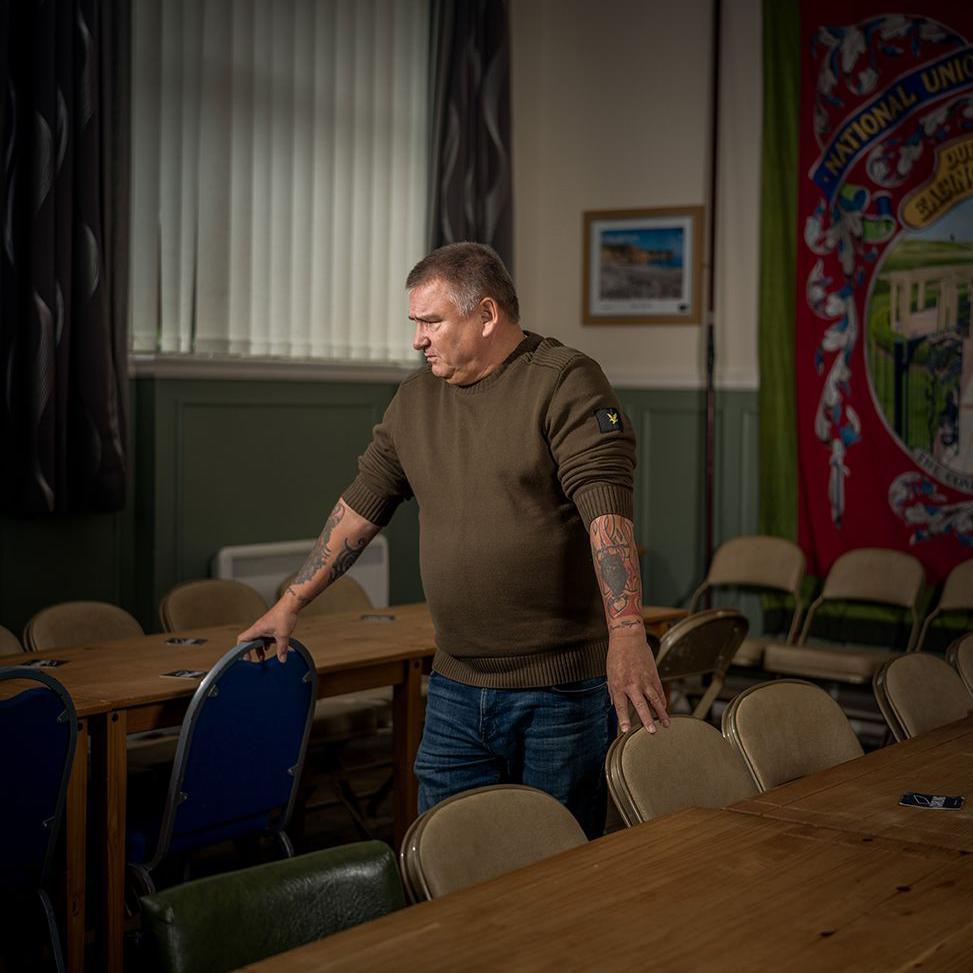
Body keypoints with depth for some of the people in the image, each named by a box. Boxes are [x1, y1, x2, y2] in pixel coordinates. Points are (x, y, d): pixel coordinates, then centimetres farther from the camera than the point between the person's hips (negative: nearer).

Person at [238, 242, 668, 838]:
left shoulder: (566, 383, -8)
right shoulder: (416, 398, 13)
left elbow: (607, 510, -19)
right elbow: (361, 506, 19)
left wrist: (627, 636, -30)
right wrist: (291, 604, 19)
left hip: (563, 693, -5)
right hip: (456, 689, 6)